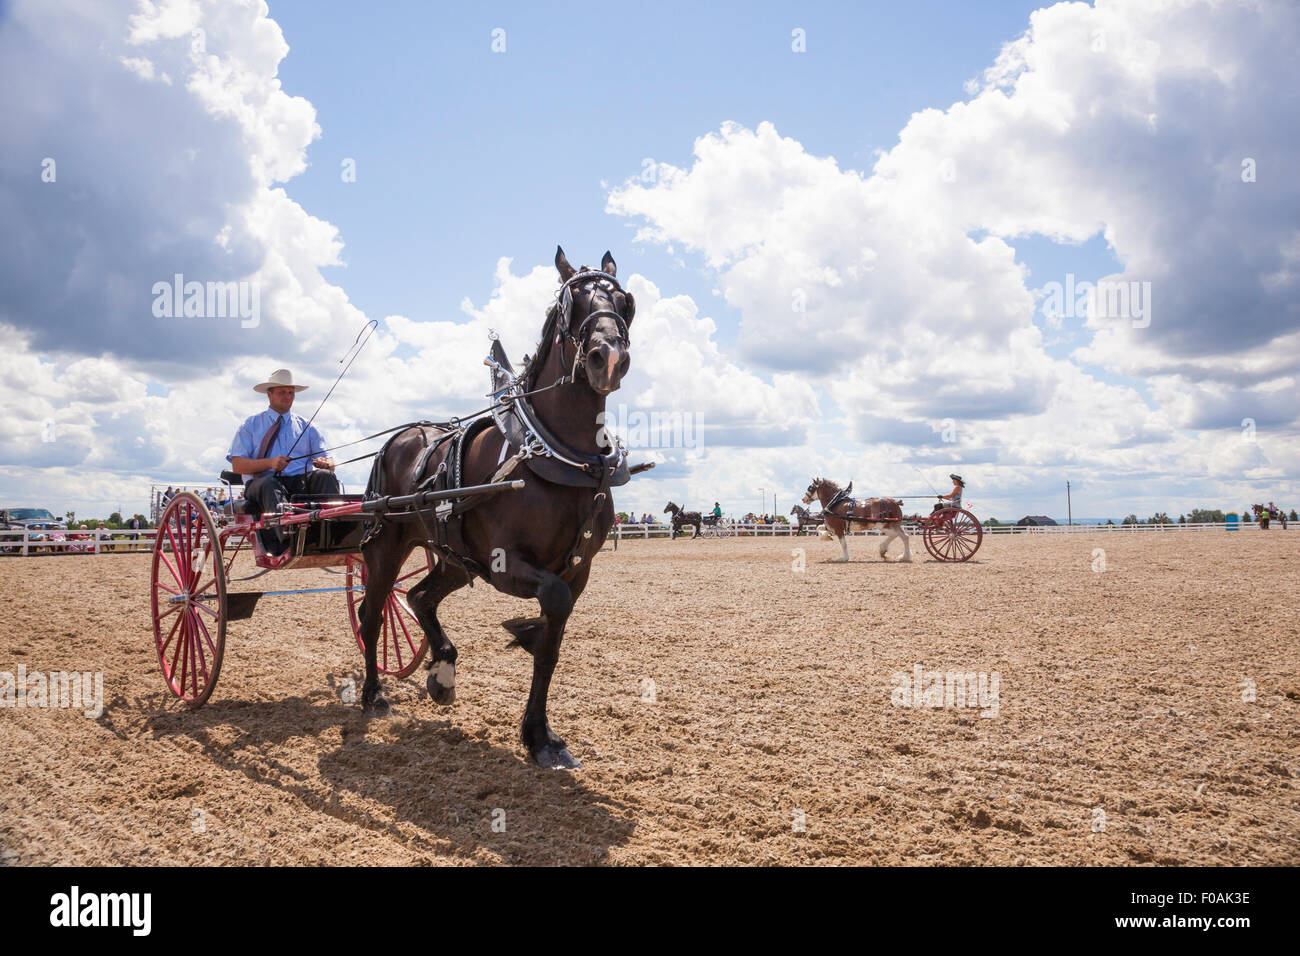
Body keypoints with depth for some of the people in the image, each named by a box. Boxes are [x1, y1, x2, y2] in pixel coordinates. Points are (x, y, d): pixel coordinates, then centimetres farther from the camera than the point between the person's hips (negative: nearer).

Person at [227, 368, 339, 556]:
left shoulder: (306, 426, 23)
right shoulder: (251, 425, 17)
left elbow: (328, 461, 15)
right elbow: (237, 465, 4)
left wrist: (325, 463, -12)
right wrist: (270, 463, -14)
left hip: (303, 483, 2)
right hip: (263, 482, -2)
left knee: (325, 476, -29)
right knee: (268, 483, -38)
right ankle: (285, 539, -62)